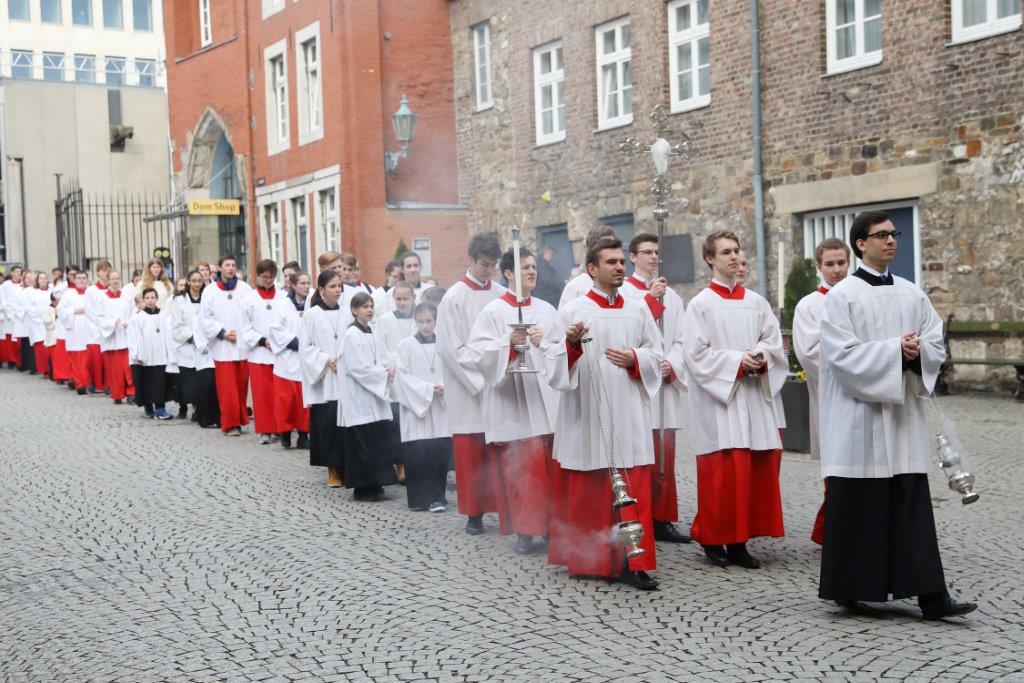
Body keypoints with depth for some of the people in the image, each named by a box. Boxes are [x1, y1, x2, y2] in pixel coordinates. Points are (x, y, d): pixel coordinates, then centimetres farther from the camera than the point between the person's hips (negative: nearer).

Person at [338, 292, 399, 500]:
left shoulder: (371, 334, 13)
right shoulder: (352, 335, -11)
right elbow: (359, 369, -17)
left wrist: (385, 371, -2)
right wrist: (384, 373, -12)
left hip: (373, 396, 8)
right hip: (358, 399, -8)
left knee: (376, 442, 8)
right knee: (362, 444, -4)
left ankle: (374, 485, 16)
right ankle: (362, 489, 3)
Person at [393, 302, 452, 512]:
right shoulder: (406, 345, 1)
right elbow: (403, 376, -4)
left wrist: (443, 387, -13)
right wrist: (428, 389, -12)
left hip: (439, 407, 3)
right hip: (415, 405, -3)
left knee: (441, 451, 0)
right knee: (418, 454, -6)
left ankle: (435, 497, 13)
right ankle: (421, 498, 5)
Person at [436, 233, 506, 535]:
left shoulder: (501, 295, 6)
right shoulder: (454, 298, -4)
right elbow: (451, 348, -7)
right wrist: (481, 379, -11)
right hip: (468, 389, -3)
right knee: (470, 453, 3)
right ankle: (474, 513, 12)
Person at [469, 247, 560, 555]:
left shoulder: (546, 310, 13)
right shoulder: (493, 312, 0)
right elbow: (480, 353, -8)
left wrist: (546, 341, -11)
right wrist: (509, 343, -21)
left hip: (546, 400, 4)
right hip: (513, 403, -4)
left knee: (550, 468, 3)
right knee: (519, 468, -4)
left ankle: (549, 526, 14)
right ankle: (524, 531, 5)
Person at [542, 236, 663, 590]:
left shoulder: (637, 311, 11)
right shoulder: (572, 310, 1)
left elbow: (655, 356, 13)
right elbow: (552, 358, -2)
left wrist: (633, 358, -7)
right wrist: (571, 343, -21)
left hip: (627, 413, 2)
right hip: (586, 413, -2)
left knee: (632, 490, -3)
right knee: (585, 491, 5)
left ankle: (631, 562, -2)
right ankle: (583, 558, 19)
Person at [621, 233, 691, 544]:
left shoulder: (671, 296, 17)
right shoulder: (623, 291, 0)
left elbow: (680, 339, 11)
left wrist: (672, 366, -7)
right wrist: (651, 297, -10)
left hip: (665, 383, 5)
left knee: (663, 457, 6)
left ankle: (661, 520, 12)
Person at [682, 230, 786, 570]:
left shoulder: (756, 302, 13)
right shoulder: (700, 305, 0)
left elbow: (774, 341, 8)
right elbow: (696, 354, -7)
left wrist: (761, 359, -13)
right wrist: (739, 361, -15)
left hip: (757, 397, 4)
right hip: (719, 399, -4)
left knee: (756, 470, 3)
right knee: (722, 471, -6)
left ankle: (738, 540, 12)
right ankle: (713, 539, 7)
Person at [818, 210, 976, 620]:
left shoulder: (912, 294, 12)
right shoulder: (841, 296, -3)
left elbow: (937, 345, 10)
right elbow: (842, 354, -12)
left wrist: (917, 351, -12)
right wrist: (894, 350, -17)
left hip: (904, 414, 4)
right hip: (859, 414, -4)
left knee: (912, 503, 2)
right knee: (857, 505, 1)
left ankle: (930, 596, 1)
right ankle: (850, 588, 14)